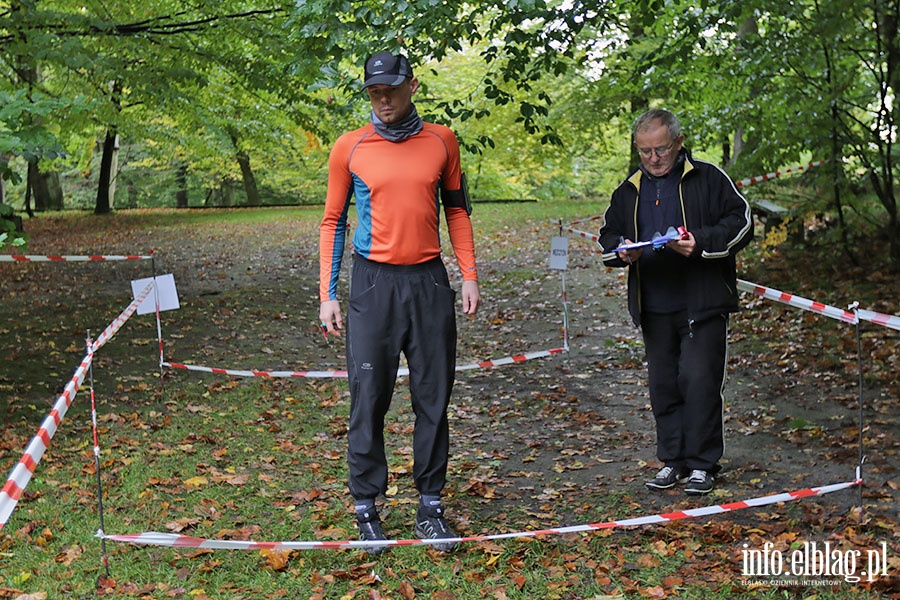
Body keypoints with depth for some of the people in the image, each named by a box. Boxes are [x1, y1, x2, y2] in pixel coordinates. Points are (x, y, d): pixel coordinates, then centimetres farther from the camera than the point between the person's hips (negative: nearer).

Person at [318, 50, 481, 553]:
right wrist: (328, 295, 0)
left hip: (430, 283, 2)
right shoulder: (350, 148, 2)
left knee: (433, 398, 6)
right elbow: (333, 222, 6)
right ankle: (367, 508, 13)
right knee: (369, 399, 0)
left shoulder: (441, 140, 7)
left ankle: (431, 505, 18)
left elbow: (457, 209, 14)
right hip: (373, 284, -2)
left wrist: (469, 276, 6)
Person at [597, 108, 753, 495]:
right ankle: (672, 460, 19)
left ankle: (702, 463, 5)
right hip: (654, 307, 5)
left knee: (699, 380, -7)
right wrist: (622, 251, -4)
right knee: (662, 384, 8)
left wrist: (701, 242, -17)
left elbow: (741, 223, -1)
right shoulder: (629, 190, 15)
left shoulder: (709, 179, 2)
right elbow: (607, 236, 20)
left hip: (703, 303, -4)